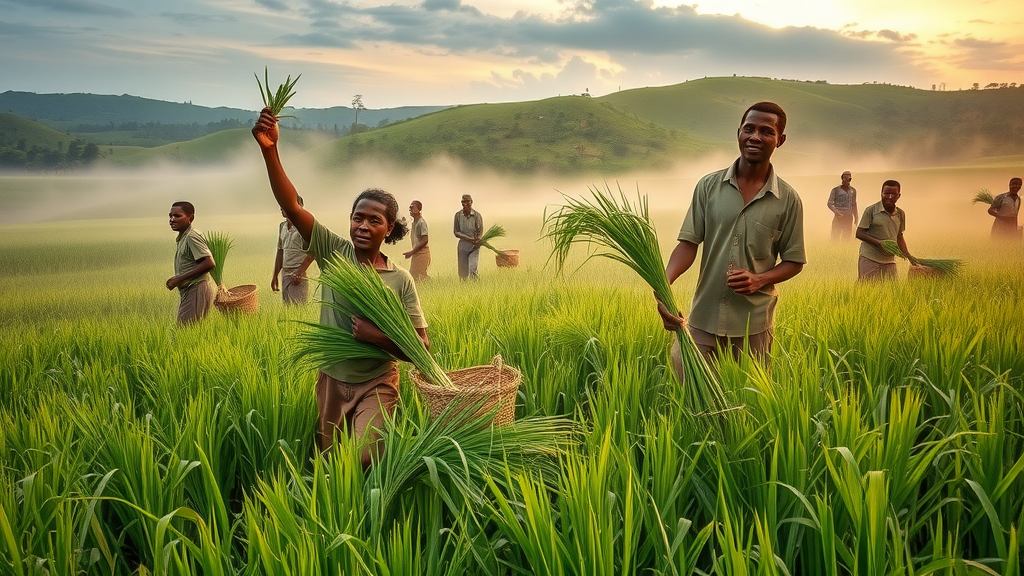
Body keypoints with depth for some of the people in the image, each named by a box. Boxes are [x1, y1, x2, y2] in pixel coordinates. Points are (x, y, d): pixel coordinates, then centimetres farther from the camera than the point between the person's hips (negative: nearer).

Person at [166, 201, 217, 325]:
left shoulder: (192, 236, -13)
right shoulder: (182, 238, 17)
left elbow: (209, 263, -22)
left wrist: (179, 279, -19)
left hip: (197, 290, -10)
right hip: (189, 291, 10)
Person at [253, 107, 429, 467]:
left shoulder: (401, 281, -9)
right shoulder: (334, 253, -6)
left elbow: (421, 347, -8)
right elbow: (291, 206, -17)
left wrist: (378, 337, -24)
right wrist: (270, 150, -29)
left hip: (376, 386, -2)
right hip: (331, 381, 3)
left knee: (366, 462, -17)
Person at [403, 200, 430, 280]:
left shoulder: (421, 222, -16)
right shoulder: (414, 222, 11)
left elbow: (425, 240, -21)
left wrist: (411, 252, -20)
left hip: (422, 253, -9)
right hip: (416, 253, 9)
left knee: (419, 276, -8)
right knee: (412, 276, 10)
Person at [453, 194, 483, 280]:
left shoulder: (477, 215, -6)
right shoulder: (458, 215, -2)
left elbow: (480, 232, 1)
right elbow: (456, 232, -2)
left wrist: (477, 240, -21)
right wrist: (470, 239, -16)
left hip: (474, 247, -2)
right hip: (463, 246, 2)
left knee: (473, 269, -15)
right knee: (463, 272, 7)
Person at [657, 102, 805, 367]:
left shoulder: (788, 200, -2)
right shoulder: (709, 186, -1)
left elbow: (794, 262, 5)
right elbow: (689, 243, -4)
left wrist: (759, 280, -15)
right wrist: (664, 282, -23)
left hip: (754, 325, 0)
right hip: (703, 319, 0)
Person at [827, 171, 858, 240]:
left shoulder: (853, 190, 10)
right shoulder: (835, 190, -3)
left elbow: (854, 205, 17)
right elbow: (830, 204, -6)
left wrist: (856, 218, 14)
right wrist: (837, 213, -21)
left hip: (849, 218, 4)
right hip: (838, 217, -4)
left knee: (846, 237, 6)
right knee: (835, 236, -8)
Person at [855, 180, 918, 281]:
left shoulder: (900, 214, 12)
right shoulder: (871, 210, -6)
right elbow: (859, 233, -7)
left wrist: (909, 256, 14)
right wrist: (879, 243, -19)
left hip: (889, 261, 5)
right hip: (869, 259, -5)